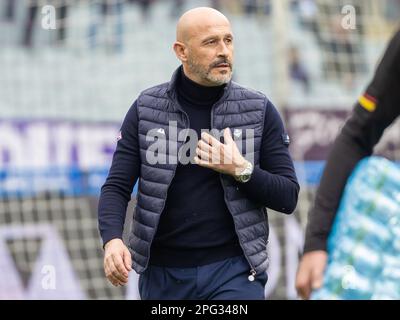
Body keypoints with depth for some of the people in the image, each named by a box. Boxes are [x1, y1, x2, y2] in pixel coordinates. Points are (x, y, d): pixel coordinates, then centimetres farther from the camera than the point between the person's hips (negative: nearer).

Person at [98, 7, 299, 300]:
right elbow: (117, 187, 0)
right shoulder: (146, 109, 3)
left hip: (233, 270, -2)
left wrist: (241, 170, -16)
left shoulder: (259, 111, 1)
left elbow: (288, 197, 2)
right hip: (162, 273, 2)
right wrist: (113, 240, -20)